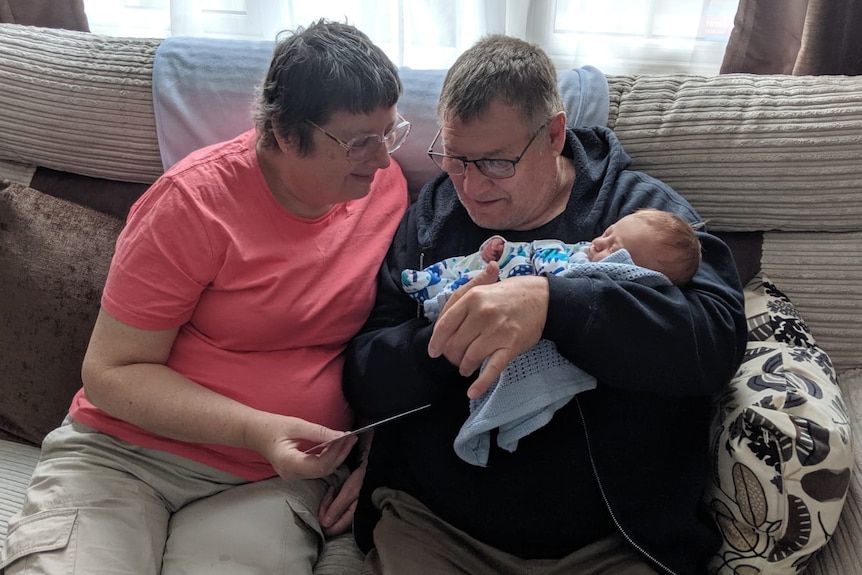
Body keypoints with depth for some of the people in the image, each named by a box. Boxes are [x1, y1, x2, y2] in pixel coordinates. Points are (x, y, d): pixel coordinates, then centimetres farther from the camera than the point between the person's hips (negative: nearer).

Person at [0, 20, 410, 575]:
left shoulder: (388, 184, 0)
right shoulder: (196, 201, -12)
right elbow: (111, 372, -9)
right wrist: (257, 430, -20)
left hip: (278, 480, 2)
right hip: (122, 452, -1)